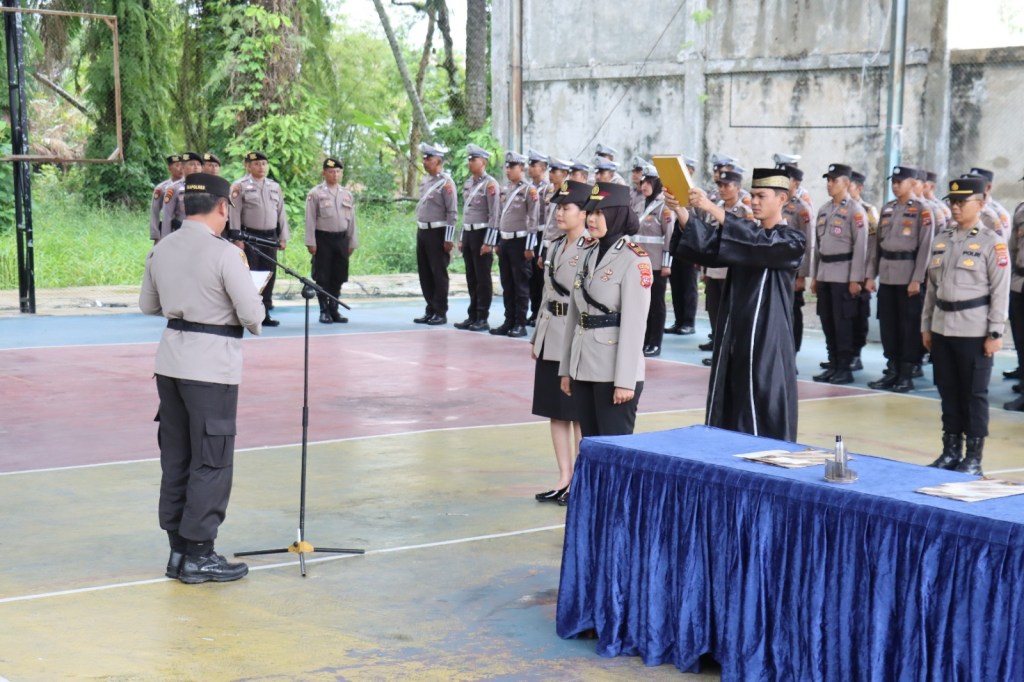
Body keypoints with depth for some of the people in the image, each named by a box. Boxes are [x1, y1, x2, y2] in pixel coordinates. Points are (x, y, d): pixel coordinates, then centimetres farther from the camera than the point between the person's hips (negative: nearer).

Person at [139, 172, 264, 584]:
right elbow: (253, 315, -14)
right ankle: (198, 555, 7)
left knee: (175, 456, 14)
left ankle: (178, 549, 21)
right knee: (212, 462, 2)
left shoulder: (161, 250, 5)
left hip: (171, 361, 7)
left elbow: (148, 306, 17)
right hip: (211, 367, -7)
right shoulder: (224, 254, -15)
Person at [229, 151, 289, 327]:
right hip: (249, 236, -5)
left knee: (270, 275, 6)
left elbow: (281, 213, 15)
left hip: (270, 236, 5)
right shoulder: (240, 186, -3)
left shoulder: (275, 187, 12)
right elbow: (235, 214, -6)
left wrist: (283, 238, 11)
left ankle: (265, 313, 14)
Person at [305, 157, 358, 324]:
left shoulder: (347, 195, 9)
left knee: (338, 277, 7)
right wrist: (311, 242, -10)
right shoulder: (315, 194, -3)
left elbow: (352, 220, 12)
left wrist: (352, 243, 9)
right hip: (323, 239, -4)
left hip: (341, 239, 4)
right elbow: (310, 219, -5)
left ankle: (334, 309, 17)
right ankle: (324, 311, 7)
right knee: (322, 277, 0)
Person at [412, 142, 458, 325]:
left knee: (439, 274, -1)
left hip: (437, 233, -8)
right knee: (424, 274, 11)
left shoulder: (446, 182, -11)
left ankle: (441, 313, 5)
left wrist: (448, 239, -16)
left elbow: (452, 213, -14)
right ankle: (430, 310, 20)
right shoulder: (425, 181, 12)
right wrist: (419, 231, 17)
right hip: (422, 232, 8)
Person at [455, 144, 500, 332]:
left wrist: (488, 242, -17)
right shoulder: (467, 183, 14)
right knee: (471, 278, 10)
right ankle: (472, 316, 16)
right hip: (468, 233, 7)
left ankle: (482, 318, 2)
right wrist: (461, 238, 17)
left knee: (482, 278, -2)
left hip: (482, 233, -7)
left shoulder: (490, 184, -10)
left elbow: (494, 215, -13)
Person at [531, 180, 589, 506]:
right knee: (556, 412, 12)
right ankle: (564, 479, 20)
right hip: (551, 338, 8)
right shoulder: (554, 247, 13)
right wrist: (537, 335, 19)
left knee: (579, 415, 1)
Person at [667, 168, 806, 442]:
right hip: (733, 333, 6)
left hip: (766, 337, -6)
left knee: (764, 416, -5)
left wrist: (713, 209, -33)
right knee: (728, 410, 7)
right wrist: (680, 210, -20)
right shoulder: (747, 234, 13)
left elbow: (760, 242, -26)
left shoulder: (792, 242, -6)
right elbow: (706, 244, -3)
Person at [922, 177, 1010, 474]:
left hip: (974, 331, -6)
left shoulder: (992, 243, -6)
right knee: (948, 391, 11)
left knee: (974, 394, 1)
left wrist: (995, 333, -12)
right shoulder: (941, 241, 11)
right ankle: (951, 451, 21)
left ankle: (974, 458, 9)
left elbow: (1000, 291, -9)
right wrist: (926, 325, 13)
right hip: (942, 328, 6)